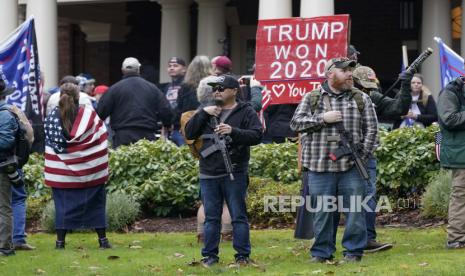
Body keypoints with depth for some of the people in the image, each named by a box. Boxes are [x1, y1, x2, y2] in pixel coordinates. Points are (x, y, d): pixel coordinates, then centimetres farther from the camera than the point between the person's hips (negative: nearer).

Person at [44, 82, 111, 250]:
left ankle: (60, 240, 4)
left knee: (63, 205, 7)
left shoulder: (51, 118, -3)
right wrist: (102, 164, 8)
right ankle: (102, 239, 11)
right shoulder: (90, 114, -5)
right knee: (96, 204, 10)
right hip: (91, 171, 0)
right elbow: (102, 139, 0)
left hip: (62, 172, 0)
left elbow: (48, 143, 1)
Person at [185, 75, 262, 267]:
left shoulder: (246, 112, 2)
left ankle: (242, 255, 4)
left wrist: (233, 131, -23)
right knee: (211, 217, 7)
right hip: (208, 174, 4)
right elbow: (189, 133, 8)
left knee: (238, 216, 0)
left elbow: (256, 135, -10)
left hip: (234, 174, -4)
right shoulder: (207, 112, 16)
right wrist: (203, 113, -4)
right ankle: (210, 255, 13)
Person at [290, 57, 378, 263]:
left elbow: (371, 129, 7)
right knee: (322, 212, 4)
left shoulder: (361, 99, 8)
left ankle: (353, 251, 9)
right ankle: (322, 252, 12)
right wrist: (323, 118, -11)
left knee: (355, 210, 0)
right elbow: (296, 123, 0)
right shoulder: (312, 98, 7)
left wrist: (362, 156, -4)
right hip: (320, 167, 0)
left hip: (351, 168, 0)